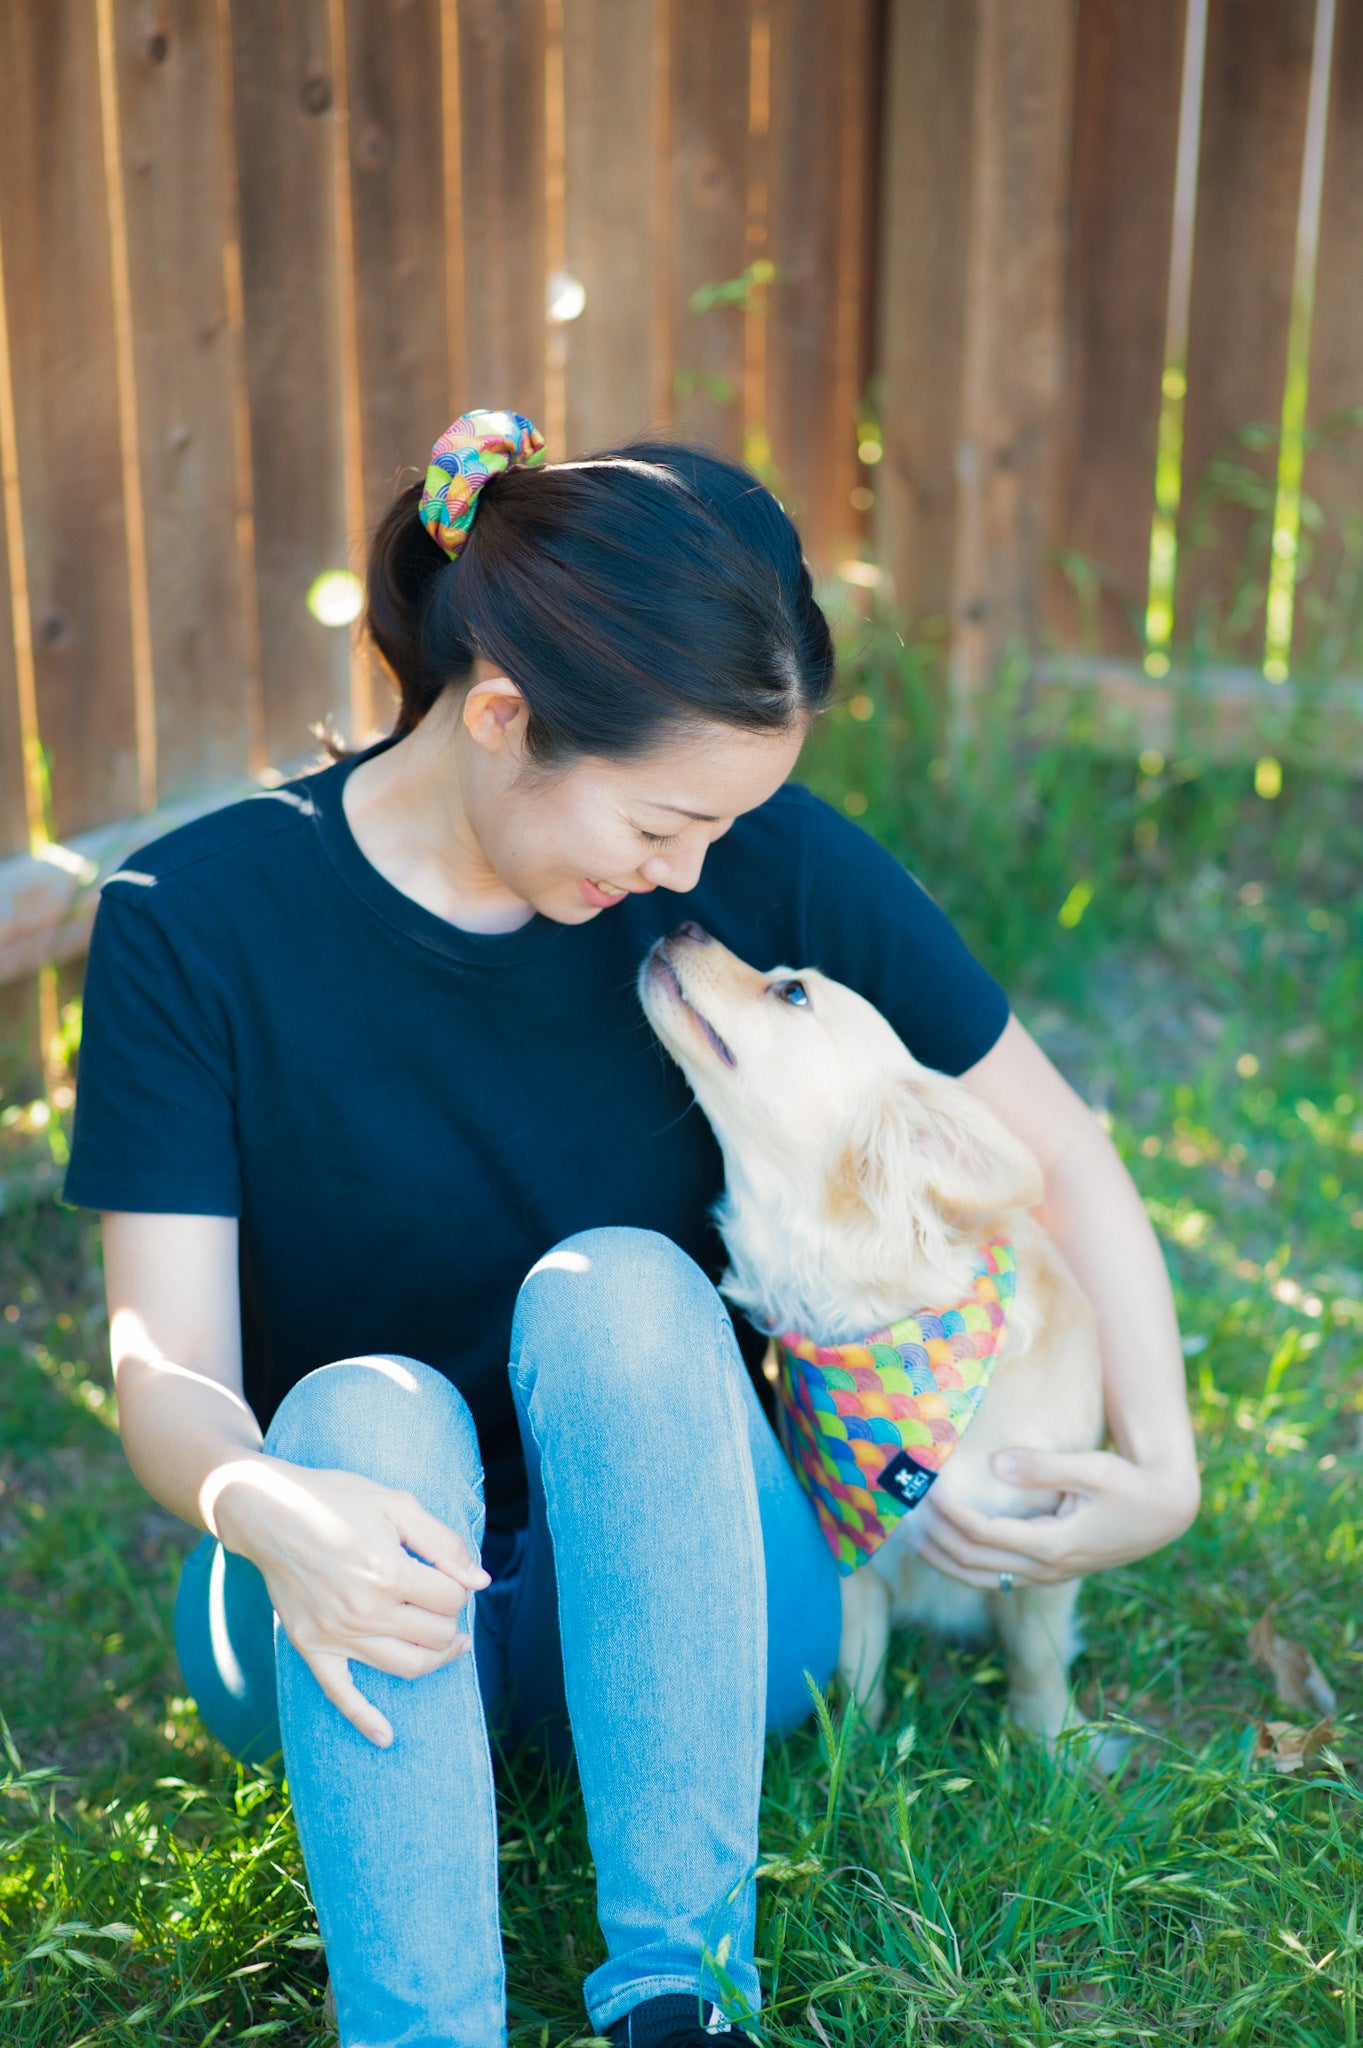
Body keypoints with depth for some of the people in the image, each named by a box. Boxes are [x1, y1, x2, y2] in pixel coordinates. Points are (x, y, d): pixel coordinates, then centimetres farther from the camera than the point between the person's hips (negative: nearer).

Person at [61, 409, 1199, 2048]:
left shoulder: (771, 869, -11)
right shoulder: (197, 922, -14)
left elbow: (1057, 1150, 1)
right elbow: (166, 1370, -16)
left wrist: (1162, 1465, -9)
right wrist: (268, 1512, -38)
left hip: (677, 1599, 1)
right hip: (344, 1621, 0)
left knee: (619, 1285, -29)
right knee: (367, 1410, -33)